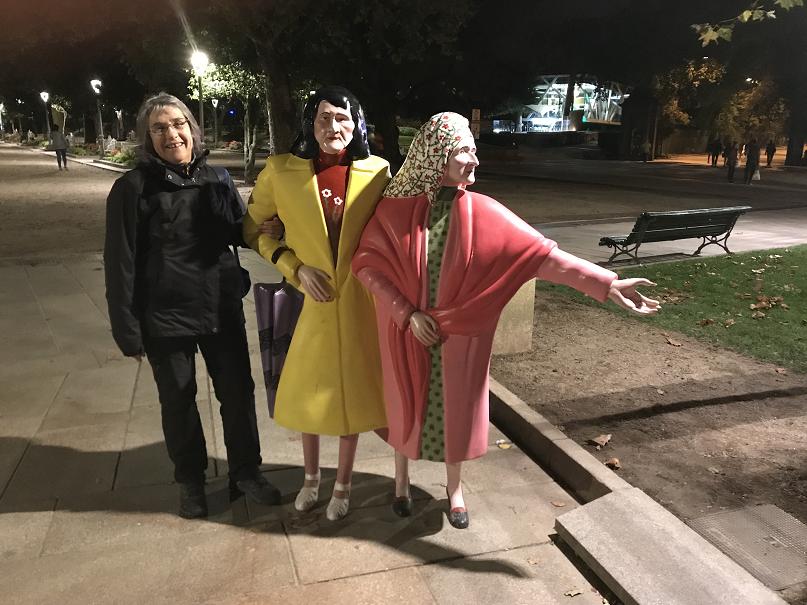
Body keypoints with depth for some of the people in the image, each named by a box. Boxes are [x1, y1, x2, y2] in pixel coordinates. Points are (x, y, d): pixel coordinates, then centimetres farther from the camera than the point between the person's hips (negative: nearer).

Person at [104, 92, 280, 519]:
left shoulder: (217, 179, 3)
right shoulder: (133, 187, -8)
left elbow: (240, 232, 14)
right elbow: (121, 262, -8)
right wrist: (127, 329, -10)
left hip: (222, 308, 3)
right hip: (165, 317, -3)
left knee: (238, 392, 11)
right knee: (178, 402, 13)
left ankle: (245, 471, 32)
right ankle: (190, 481, 35)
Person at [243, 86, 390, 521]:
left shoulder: (376, 171, -6)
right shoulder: (282, 171, -7)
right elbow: (252, 229, 3)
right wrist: (294, 266, -10)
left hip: (358, 300, 0)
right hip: (310, 297, 1)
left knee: (352, 390, 12)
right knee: (307, 391, 15)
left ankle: (343, 484, 36)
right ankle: (310, 477, 42)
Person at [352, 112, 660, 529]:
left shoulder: (482, 213, -9)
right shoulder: (396, 209, -11)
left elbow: (542, 254, -15)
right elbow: (366, 262, -9)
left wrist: (606, 283, -22)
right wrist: (407, 311, -17)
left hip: (460, 333, 1)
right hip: (407, 329, -1)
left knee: (456, 407, 13)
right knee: (407, 405, 15)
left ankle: (454, 486, 38)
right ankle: (402, 478, 41)